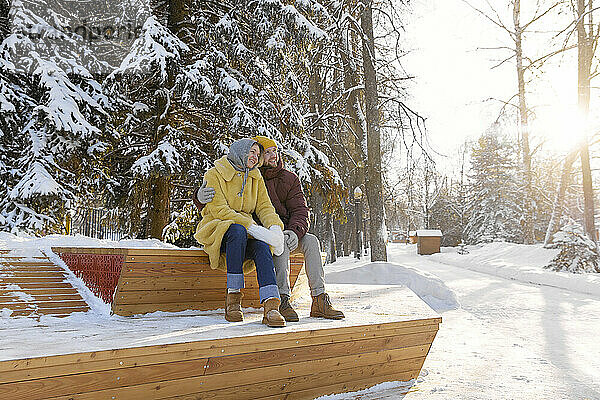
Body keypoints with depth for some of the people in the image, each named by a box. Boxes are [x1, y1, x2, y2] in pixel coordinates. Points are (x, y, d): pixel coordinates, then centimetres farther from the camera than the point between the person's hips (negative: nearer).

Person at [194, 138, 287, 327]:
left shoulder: (256, 178, 14)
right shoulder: (214, 175, -4)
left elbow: (264, 207, 6)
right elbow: (220, 210, -16)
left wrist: (275, 227, -18)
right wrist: (252, 227, -27)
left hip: (246, 233, 4)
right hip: (216, 230, -4)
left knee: (262, 246, -30)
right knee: (238, 230, -38)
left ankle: (271, 306, -41)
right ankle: (233, 297, -30)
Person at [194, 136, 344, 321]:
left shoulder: (290, 179, 7)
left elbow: (300, 210, -2)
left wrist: (294, 231, -24)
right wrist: (201, 197, -27)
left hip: (285, 231, 4)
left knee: (311, 241, -23)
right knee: (281, 243, -34)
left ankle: (319, 301, -24)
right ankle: (282, 300, -37)